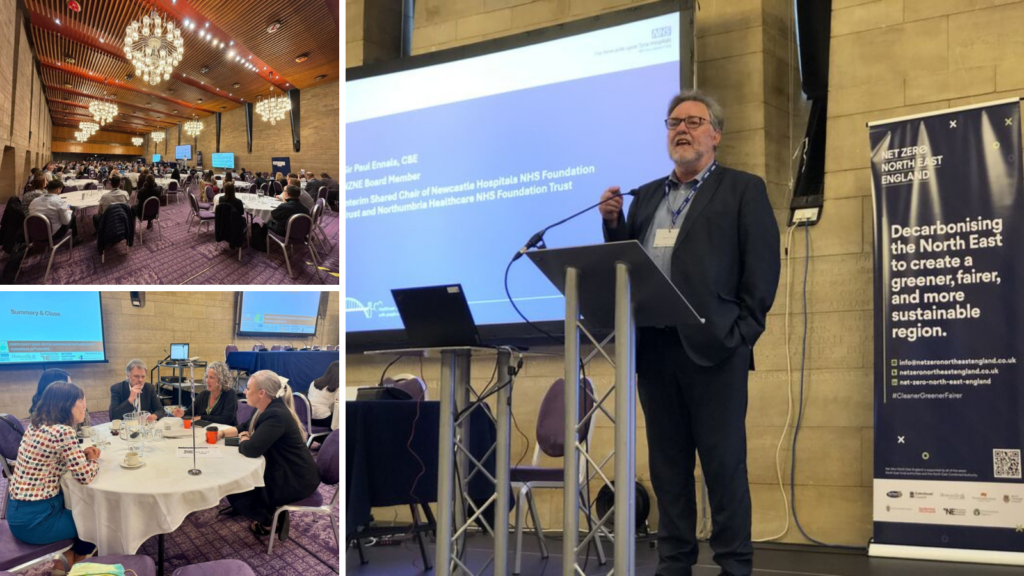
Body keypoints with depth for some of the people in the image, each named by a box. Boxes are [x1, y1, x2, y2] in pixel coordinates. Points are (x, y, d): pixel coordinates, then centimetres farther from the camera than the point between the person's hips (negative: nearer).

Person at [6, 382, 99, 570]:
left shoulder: (36, 426, 5)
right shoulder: (63, 431, -22)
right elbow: (85, 476, -19)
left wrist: (82, 454, 5)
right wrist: (93, 459, 3)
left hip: (18, 511, 8)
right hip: (34, 521, -8)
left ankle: (66, 561, 33)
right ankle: (74, 565, 38)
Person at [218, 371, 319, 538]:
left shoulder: (275, 416, -26)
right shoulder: (268, 409, 6)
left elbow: (251, 449, -31)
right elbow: (245, 427, 23)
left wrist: (243, 439, -8)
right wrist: (221, 433, 8)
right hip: (283, 472, 10)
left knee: (233, 491, -3)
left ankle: (267, 520, 13)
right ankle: (270, 512, 20)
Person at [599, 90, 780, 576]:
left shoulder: (743, 190, 4)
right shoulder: (646, 197, 20)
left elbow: (763, 269, -3)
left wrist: (741, 333, -11)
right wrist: (613, 223, 1)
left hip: (712, 346, -5)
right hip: (654, 346, 5)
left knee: (724, 462, -2)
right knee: (667, 462, 9)